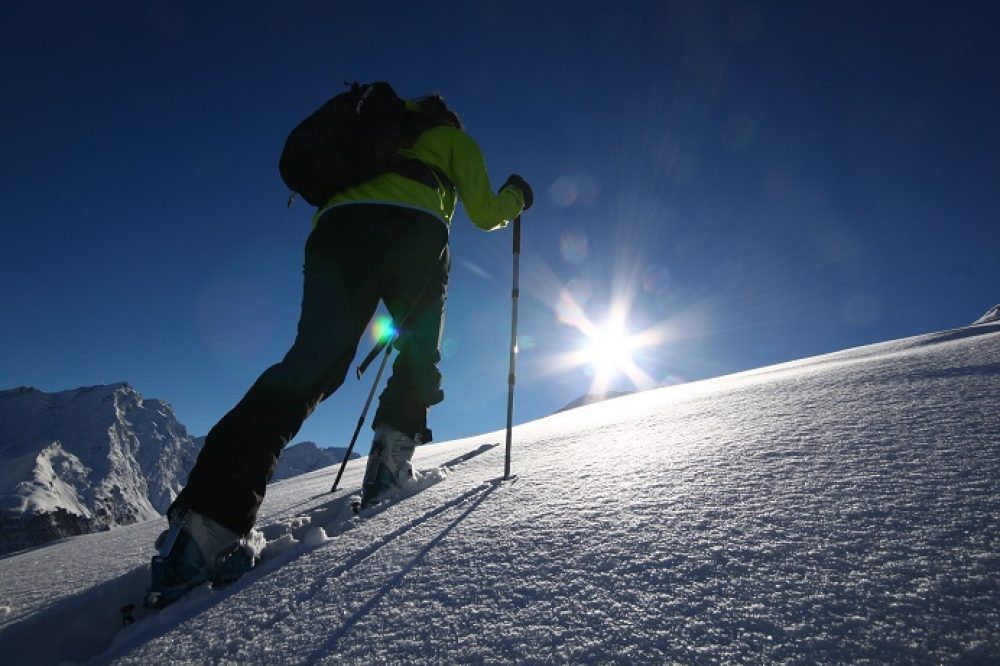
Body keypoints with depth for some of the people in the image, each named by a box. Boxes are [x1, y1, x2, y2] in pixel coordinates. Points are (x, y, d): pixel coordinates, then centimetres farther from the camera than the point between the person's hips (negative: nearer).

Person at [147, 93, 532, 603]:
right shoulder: (455, 139, 30)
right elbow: (485, 215, 22)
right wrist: (515, 197, 43)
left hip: (336, 227, 3)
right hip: (413, 233, -3)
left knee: (310, 364, -11)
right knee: (420, 354, 17)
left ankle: (207, 523, -24)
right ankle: (390, 461, -1)